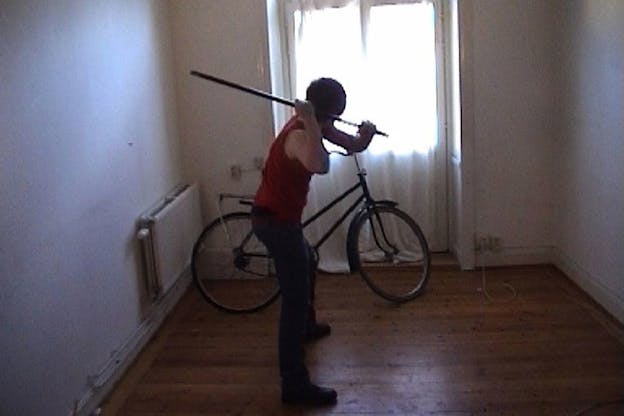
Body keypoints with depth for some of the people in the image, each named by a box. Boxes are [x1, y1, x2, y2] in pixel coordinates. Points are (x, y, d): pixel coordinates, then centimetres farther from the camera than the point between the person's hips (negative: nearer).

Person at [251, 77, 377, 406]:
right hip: (276, 220, -11)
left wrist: (365, 134, -15)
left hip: (279, 216, 11)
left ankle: (306, 327, 56)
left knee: (306, 266, 32)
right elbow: (320, 166, -48)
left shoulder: (316, 124, 3)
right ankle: (295, 385, -6)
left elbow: (353, 145, 5)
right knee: (295, 297, -10)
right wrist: (310, 124, -42)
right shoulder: (299, 133, -26)